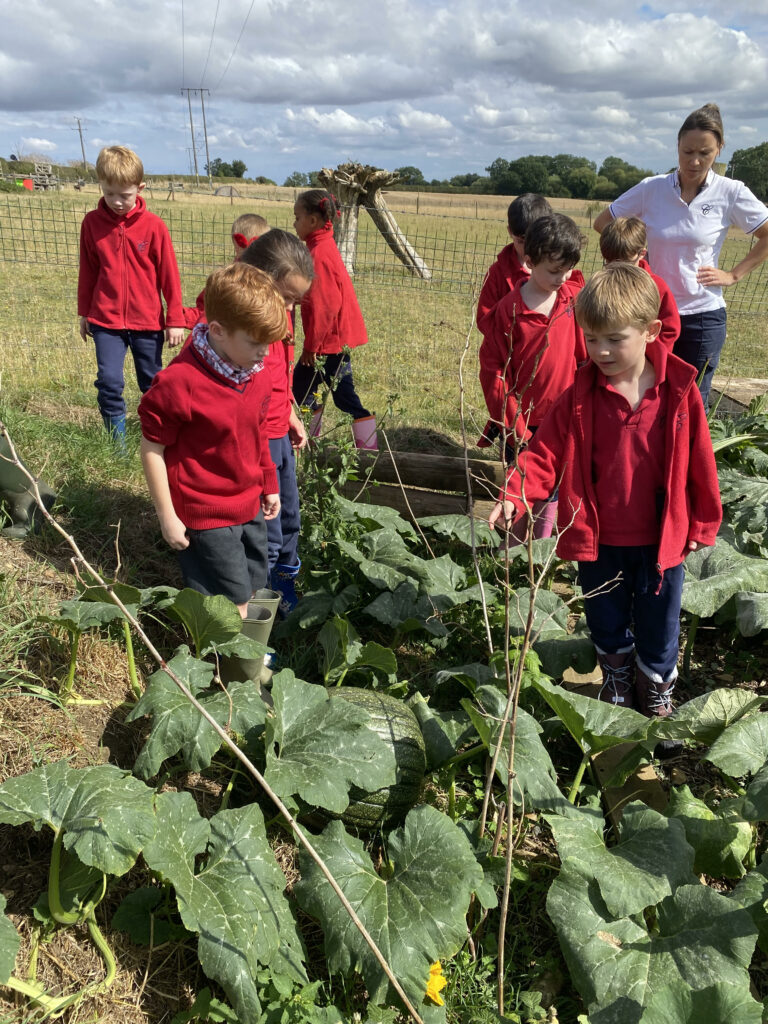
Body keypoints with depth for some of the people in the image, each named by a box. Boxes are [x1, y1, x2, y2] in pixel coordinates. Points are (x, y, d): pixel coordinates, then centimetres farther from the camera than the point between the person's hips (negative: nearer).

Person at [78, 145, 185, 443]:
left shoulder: (154, 226, -8)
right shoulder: (92, 222, -2)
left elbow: (169, 275, -3)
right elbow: (87, 271, 8)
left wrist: (175, 319, -2)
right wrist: (84, 313, 14)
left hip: (147, 320, -1)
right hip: (106, 320, 1)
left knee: (153, 384, 11)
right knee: (109, 382, -6)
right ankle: (118, 444, 10)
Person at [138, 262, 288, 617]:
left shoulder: (256, 372, 0)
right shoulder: (179, 382, -24)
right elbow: (152, 450, -16)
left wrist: (269, 486, 18)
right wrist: (167, 517, -13)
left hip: (250, 506, 7)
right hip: (207, 517, -7)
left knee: (252, 587, 19)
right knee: (233, 604, 1)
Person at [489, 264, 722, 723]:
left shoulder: (680, 392, -13)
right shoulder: (580, 395, -11)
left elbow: (700, 463, -4)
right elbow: (547, 452, -13)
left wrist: (703, 524, 3)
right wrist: (515, 495, -29)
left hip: (661, 538, -1)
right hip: (599, 539, 1)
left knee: (658, 621, 19)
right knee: (606, 620, 22)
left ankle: (656, 683, 46)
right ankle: (617, 675, 49)